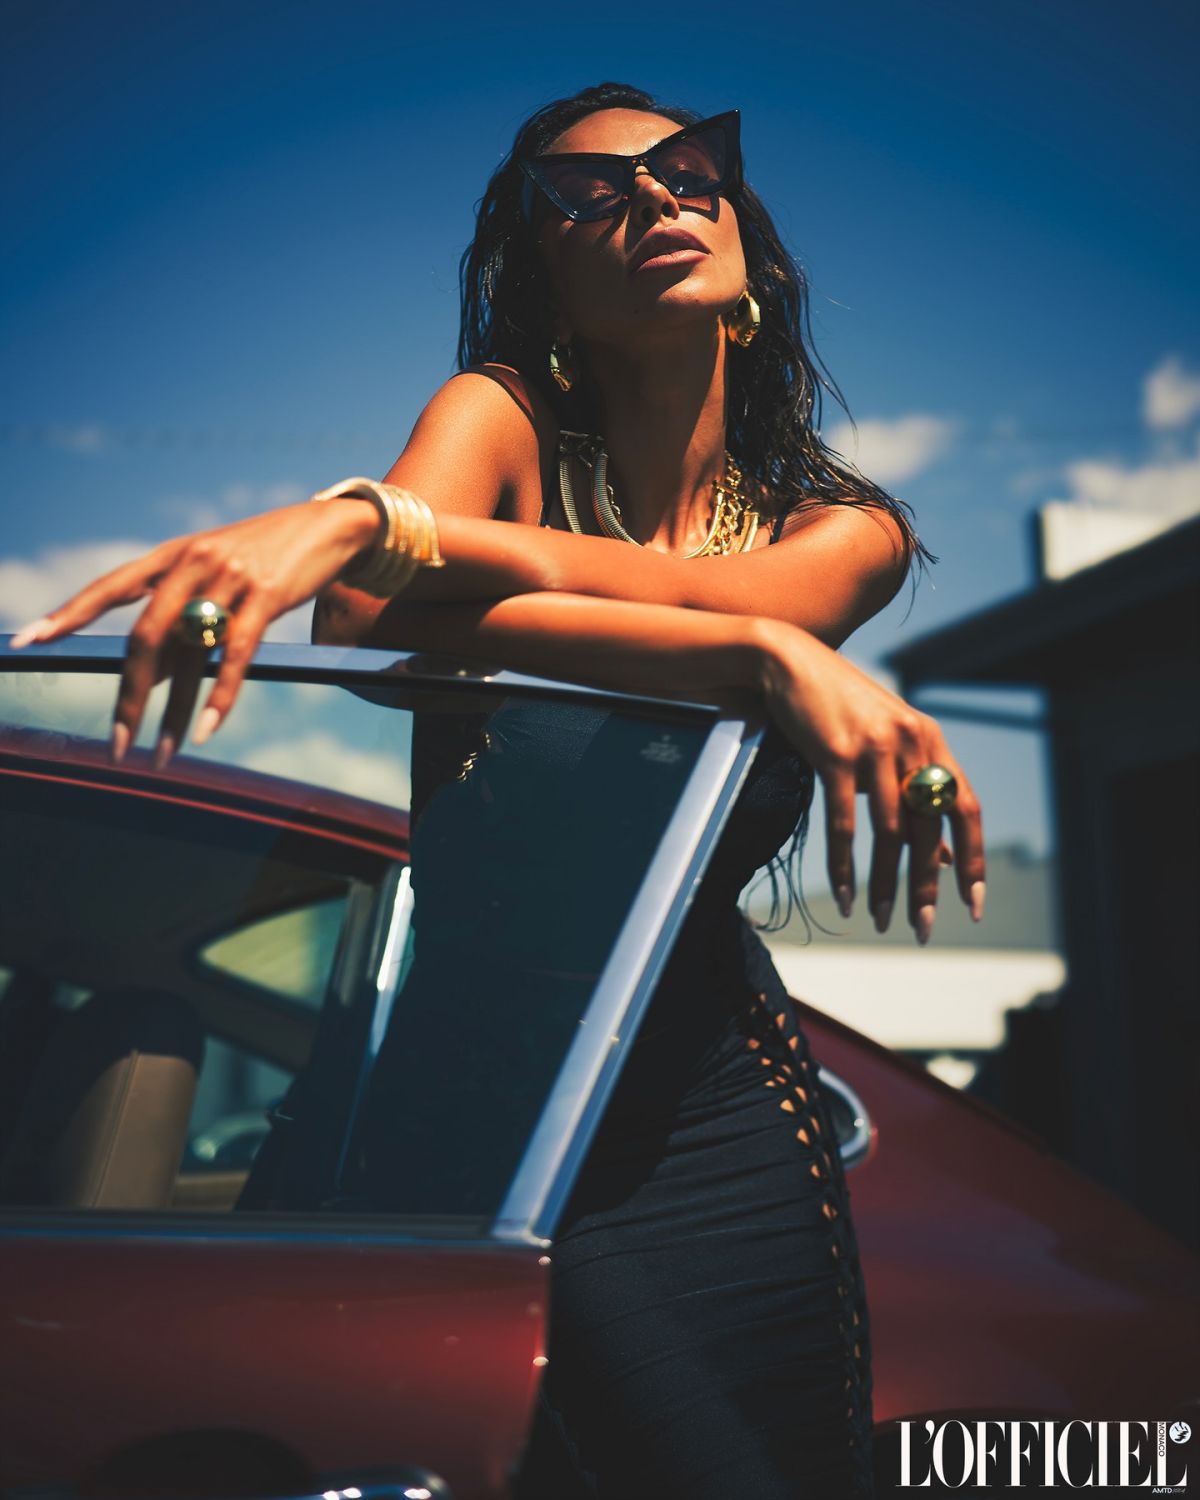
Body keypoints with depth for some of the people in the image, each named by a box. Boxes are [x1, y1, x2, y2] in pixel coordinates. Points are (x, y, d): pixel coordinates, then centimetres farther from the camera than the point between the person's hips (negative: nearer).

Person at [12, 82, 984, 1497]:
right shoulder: (503, 414, 0)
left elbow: (672, 590, -18)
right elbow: (368, 618, -22)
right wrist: (767, 650, -31)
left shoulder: (848, 526, 6)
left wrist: (371, 515, -32)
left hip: (717, 1105, 3)